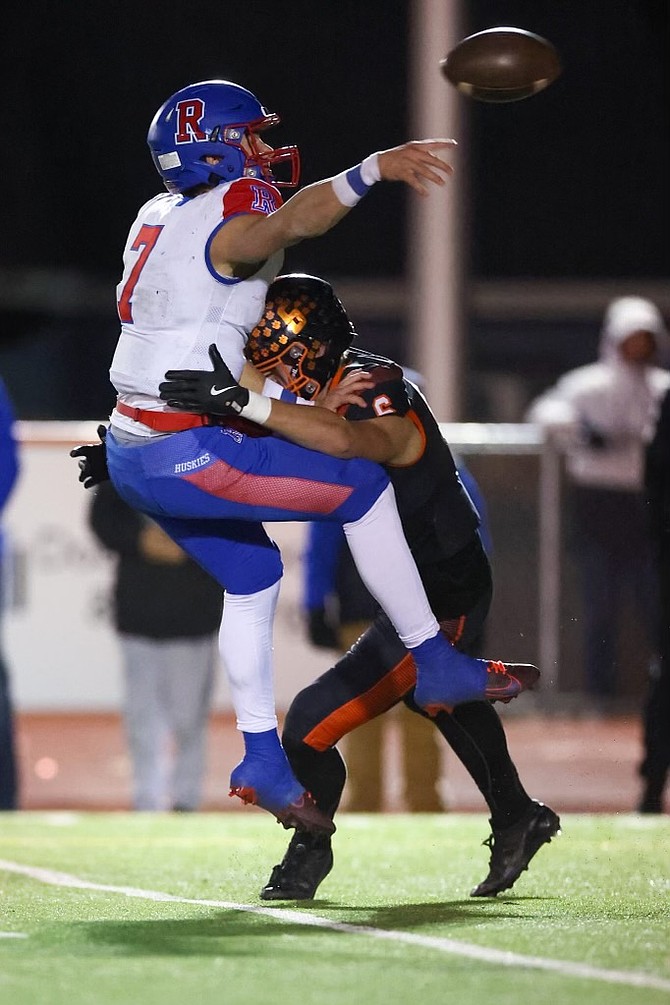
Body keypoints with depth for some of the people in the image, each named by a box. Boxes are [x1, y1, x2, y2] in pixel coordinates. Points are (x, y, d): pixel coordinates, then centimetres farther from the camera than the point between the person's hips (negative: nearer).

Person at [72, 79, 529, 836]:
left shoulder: (158, 218, 12)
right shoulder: (225, 225, -15)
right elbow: (288, 221, -39)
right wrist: (371, 172, -54)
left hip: (130, 453, 9)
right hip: (185, 455, -9)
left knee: (253, 577, 24)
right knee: (364, 486, -1)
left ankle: (263, 760, 26)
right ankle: (435, 665, 4)